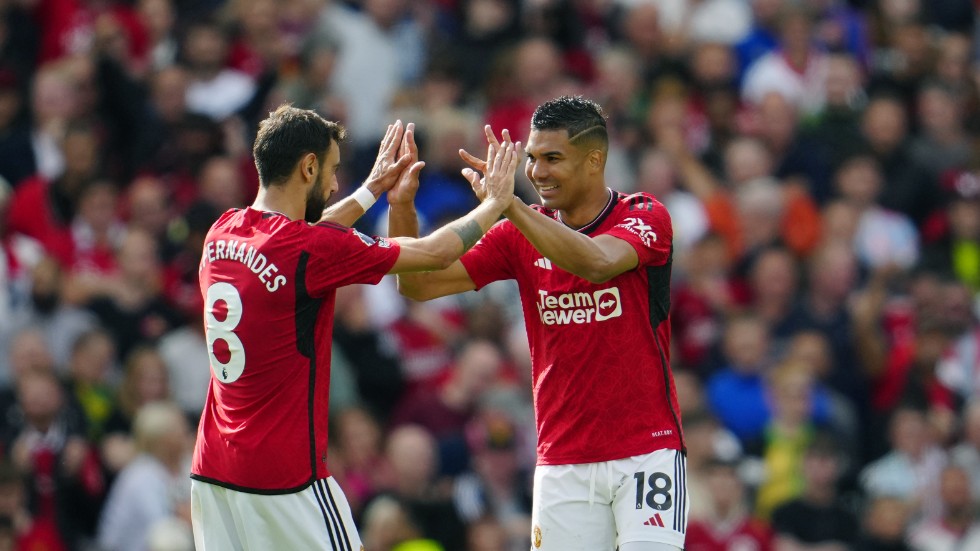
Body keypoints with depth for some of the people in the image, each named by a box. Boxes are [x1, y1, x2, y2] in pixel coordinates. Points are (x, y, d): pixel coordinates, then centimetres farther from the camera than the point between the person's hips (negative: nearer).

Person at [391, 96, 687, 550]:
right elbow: (420, 284, 4)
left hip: (646, 451, -4)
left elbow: (598, 262, -28)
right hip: (562, 459, 4)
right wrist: (401, 206, -12)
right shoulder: (520, 234, 7)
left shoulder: (646, 218, -6)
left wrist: (507, 202, -34)